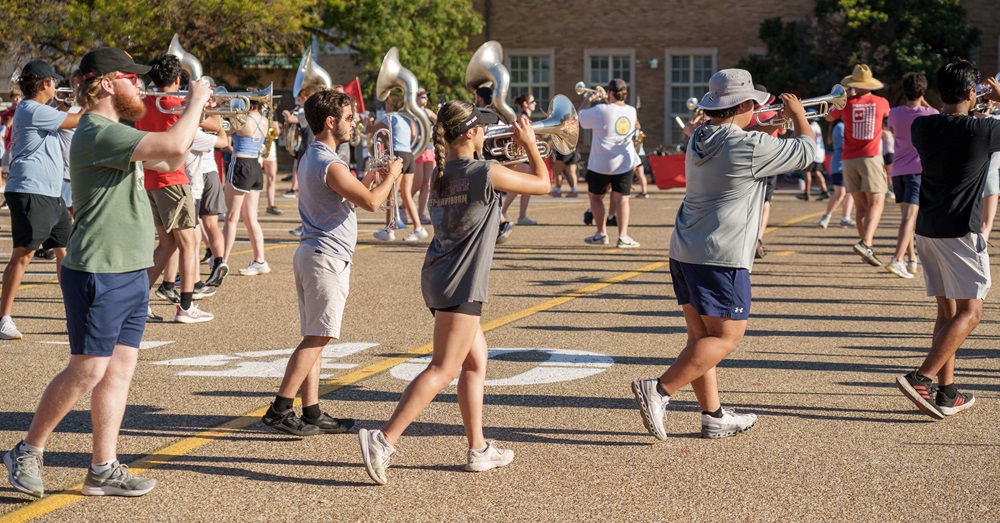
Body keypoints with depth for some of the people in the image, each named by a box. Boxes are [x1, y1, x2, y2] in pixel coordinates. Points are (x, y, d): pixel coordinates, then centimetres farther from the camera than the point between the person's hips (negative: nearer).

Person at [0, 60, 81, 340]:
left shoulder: (34, 111, 17)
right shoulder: (34, 111, -14)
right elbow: (77, 120, -14)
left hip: (51, 194, 11)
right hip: (31, 193, -11)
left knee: (65, 250, 11)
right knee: (23, 254, -9)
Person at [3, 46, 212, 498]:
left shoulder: (113, 132, 16)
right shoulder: (97, 134, -17)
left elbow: (168, 162, 25)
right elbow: (172, 146, -28)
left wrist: (194, 114, 12)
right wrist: (195, 102, -12)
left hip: (130, 273, 10)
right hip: (99, 274, -10)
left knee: (120, 369, 8)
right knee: (87, 371, -5)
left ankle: (103, 469, 13)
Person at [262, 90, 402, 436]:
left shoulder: (311, 158, 16)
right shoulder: (330, 165, -17)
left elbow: (351, 194, 25)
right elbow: (370, 202, -18)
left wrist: (373, 175, 19)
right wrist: (390, 176, -2)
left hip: (311, 252, 10)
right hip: (328, 256, -10)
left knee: (314, 338, 10)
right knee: (317, 338, -8)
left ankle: (312, 413, 12)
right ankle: (280, 409, -9)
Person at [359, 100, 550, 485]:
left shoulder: (441, 174, 9)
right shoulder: (486, 173, -13)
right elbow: (542, 184, 0)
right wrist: (529, 145, 14)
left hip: (437, 277, 9)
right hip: (460, 284, -9)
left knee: (476, 362, 17)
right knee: (443, 370, -9)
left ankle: (478, 449, 21)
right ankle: (384, 441, -17)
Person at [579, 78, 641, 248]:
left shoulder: (601, 111, -17)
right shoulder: (631, 111, 1)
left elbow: (580, 117, -3)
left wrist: (587, 100, 10)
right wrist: (604, 97, 23)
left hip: (601, 164, -3)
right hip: (624, 163, 4)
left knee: (595, 196, 14)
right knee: (622, 199, 3)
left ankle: (601, 234, 14)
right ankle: (623, 236, -7)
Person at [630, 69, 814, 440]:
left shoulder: (699, 141, 10)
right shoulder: (750, 147, -15)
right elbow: (806, 152, -3)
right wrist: (798, 115, 14)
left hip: (684, 252, 9)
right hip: (721, 259, -9)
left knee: (701, 335, 11)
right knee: (726, 337, -2)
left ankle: (713, 416, 17)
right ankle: (659, 390, -12)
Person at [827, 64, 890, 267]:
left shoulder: (847, 103, 0)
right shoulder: (881, 103, 1)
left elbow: (829, 117, 20)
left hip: (849, 159, 2)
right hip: (871, 157, -2)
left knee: (861, 206, 9)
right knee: (876, 204, -5)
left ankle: (867, 248, 10)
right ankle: (865, 243, -26)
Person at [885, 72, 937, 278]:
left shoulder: (895, 113, 3)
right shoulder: (929, 114, -4)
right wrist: (925, 104, 23)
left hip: (897, 170, 4)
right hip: (918, 170, -4)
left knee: (907, 216, 17)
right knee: (910, 217, -12)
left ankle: (911, 260, 23)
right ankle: (897, 259, -26)